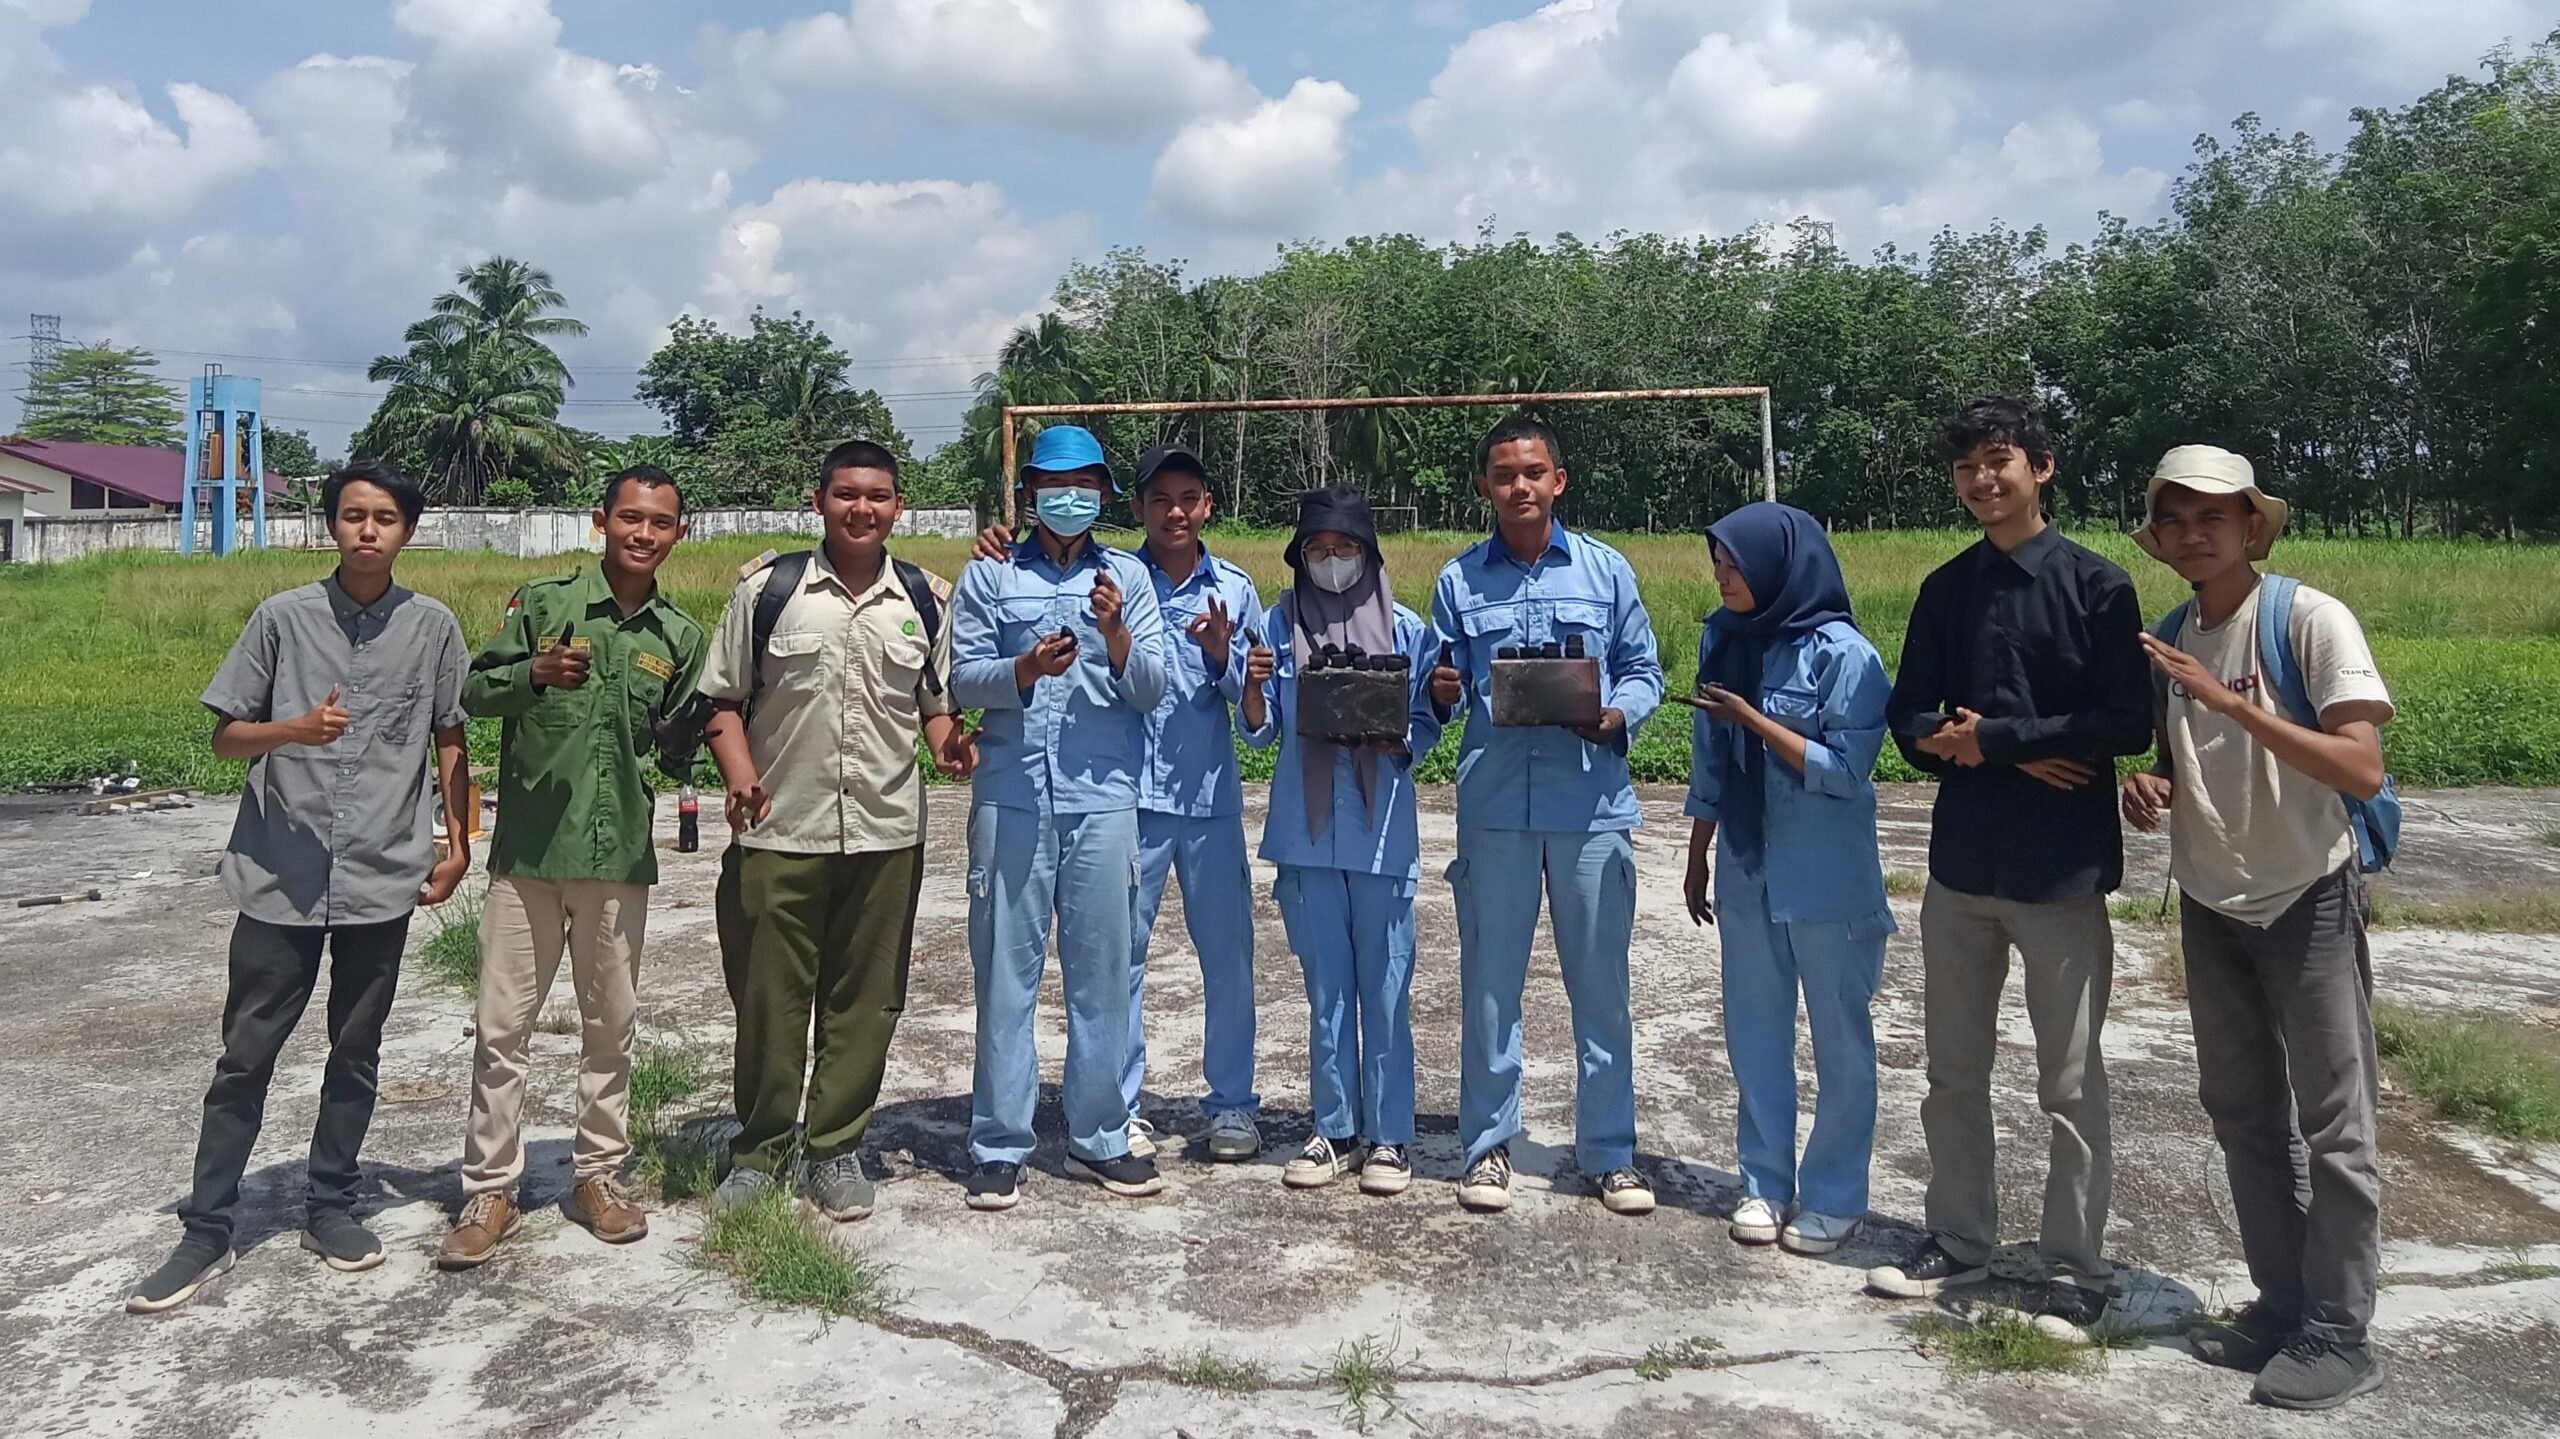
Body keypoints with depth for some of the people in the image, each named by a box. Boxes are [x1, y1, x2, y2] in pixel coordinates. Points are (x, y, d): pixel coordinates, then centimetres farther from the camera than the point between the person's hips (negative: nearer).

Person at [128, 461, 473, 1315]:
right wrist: (295, 729, -17)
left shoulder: (433, 628, 1)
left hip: (383, 877, 1)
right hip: (282, 876, -1)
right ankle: (206, 1230, 16)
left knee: (356, 1052, 11)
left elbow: (448, 743, 10)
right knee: (246, 1053, 5)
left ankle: (330, 1206, 26)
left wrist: (458, 844, 7)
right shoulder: (283, 617, -1)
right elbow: (225, 736, 3)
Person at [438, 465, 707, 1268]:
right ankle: (491, 1192, 14)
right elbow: (473, 693, 0)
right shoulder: (542, 603, 0)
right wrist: (533, 675, -17)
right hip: (528, 849, -2)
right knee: (502, 1024, 2)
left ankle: (599, 1176, 25)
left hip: (620, 855, 2)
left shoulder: (679, 636, 7)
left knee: (611, 1025, 11)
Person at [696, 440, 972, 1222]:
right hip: (778, 832, -1)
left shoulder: (926, 600, 6)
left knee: (864, 1002, 9)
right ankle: (760, 1149, 26)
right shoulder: (769, 587, 0)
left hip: (887, 834, 2)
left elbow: (939, 703, 15)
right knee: (769, 1000, 7)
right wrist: (740, 777, -13)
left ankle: (836, 1149, 25)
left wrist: (950, 743, -7)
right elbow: (724, 698, 3)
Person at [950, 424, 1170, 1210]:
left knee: (1102, 970, 5)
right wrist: (1026, 669, -17)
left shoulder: (1127, 576, 10)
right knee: (1006, 970, 2)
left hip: (1102, 798, 1)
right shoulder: (989, 576, 9)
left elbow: (1151, 690, 5)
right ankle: (999, 1146, 12)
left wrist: (1115, 634, -14)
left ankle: (1099, 1138, 17)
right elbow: (964, 679, 2)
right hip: (1012, 797, -1)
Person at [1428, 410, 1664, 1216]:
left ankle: (1610, 1151, 18)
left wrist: (1616, 716, -11)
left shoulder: (1606, 571, 6)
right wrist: (1440, 692, -13)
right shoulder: (1458, 582, 8)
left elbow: (1644, 671, 9)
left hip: (1590, 802, 0)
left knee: (1601, 982, 5)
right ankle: (1488, 1145, 20)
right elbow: (1445, 696, 10)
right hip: (1494, 805, 1)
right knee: (1490, 981, 7)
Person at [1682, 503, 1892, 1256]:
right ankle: (1765, 1184, 25)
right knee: (1754, 1037, 11)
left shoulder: (1843, 654, -14)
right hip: (1748, 875, 5)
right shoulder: (1724, 638, 3)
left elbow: (1844, 772, -16)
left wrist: (1753, 718, -20)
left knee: (1841, 1042, 8)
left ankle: (1835, 1197, 20)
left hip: (1829, 884, -5)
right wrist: (1698, 858, 13)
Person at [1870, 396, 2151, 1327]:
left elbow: (2129, 725, -12)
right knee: (1953, 1073, 13)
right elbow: (1911, 716, 5)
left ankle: (2077, 1270, 18)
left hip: (2061, 868, -5)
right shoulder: (1946, 589, 9)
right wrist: (2020, 755, -11)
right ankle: (1959, 1242, 28)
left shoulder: (2095, 586, -6)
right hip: (1962, 863, 5)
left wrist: (1991, 737, -14)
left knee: (2071, 1085, 5)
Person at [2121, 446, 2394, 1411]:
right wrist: (2152, 787, -7)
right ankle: (2281, 1302, 25)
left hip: (2309, 902, -6)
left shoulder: (2311, 620, -15)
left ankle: (2339, 1335, 13)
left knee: (2331, 1127, 3)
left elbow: (2362, 769, -24)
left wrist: (2228, 700, -29)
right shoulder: (2166, 637, 3)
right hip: (2210, 906, 6)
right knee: (2244, 1114, 13)